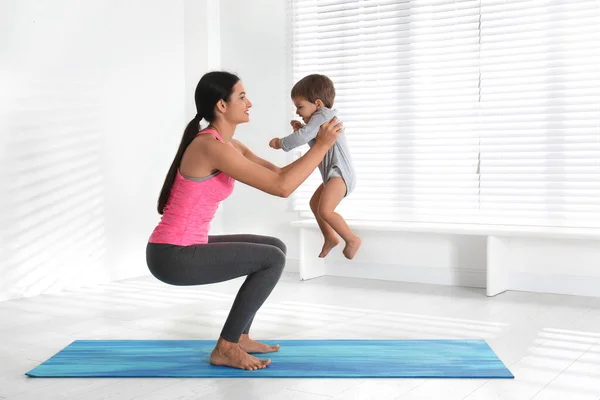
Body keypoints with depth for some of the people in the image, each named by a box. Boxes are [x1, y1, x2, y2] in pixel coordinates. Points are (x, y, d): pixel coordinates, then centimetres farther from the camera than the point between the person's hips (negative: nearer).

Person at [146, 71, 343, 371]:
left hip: (183, 248, 10)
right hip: (172, 256, -10)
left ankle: (238, 336, 20)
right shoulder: (212, 147, -21)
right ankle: (225, 348, -1)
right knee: (273, 259, -11)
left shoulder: (228, 145, 9)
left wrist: (318, 145, 2)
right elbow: (281, 187, -24)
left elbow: (279, 174, 13)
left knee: (275, 248, 14)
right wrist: (322, 145, -17)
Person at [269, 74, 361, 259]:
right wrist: (301, 128, 9)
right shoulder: (321, 119, 16)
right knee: (314, 203, 25)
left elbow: (303, 137, -26)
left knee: (325, 210, -25)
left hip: (340, 172, -12)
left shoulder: (323, 115, -17)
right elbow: (317, 144, 23)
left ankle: (352, 239, -10)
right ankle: (330, 238, 36)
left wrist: (281, 143, -11)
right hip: (333, 174, 12)